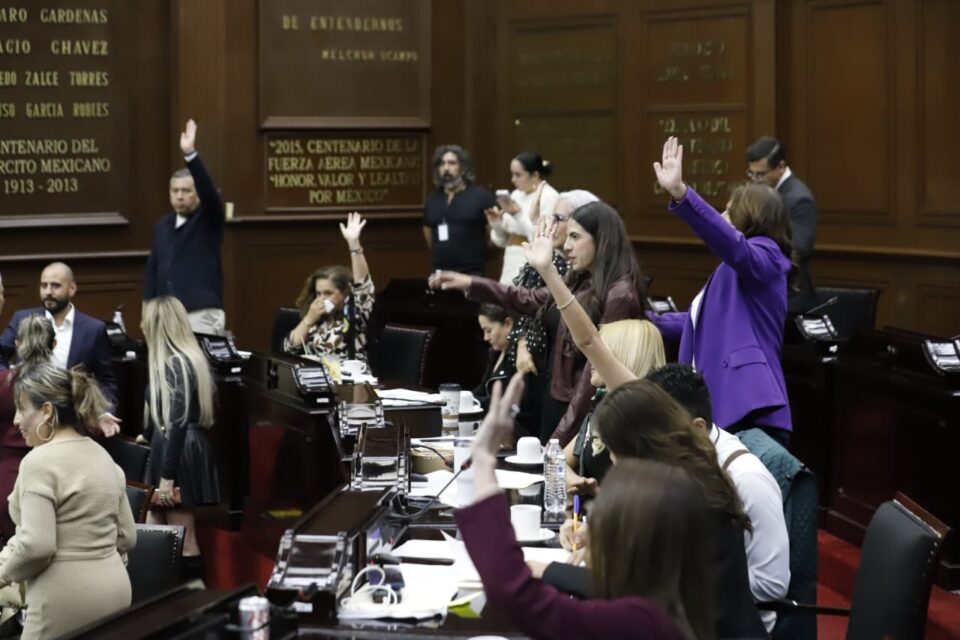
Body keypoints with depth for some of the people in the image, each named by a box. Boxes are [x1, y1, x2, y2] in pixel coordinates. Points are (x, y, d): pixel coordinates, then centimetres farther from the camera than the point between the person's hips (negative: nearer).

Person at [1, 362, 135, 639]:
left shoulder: (40, 462, -14)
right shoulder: (103, 456, 12)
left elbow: (37, 545, -21)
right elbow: (126, 537, 15)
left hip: (65, 601, -8)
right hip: (115, 588, 9)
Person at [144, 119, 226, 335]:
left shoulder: (208, 221, 1)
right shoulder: (163, 225, 15)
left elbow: (209, 192, -20)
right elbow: (152, 271, 17)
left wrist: (190, 154, -31)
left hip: (202, 315, -5)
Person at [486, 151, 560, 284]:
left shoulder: (550, 197, -9)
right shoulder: (516, 194, 14)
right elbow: (502, 241, 18)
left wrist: (518, 214, -18)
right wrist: (496, 224, -3)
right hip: (511, 268, 7)